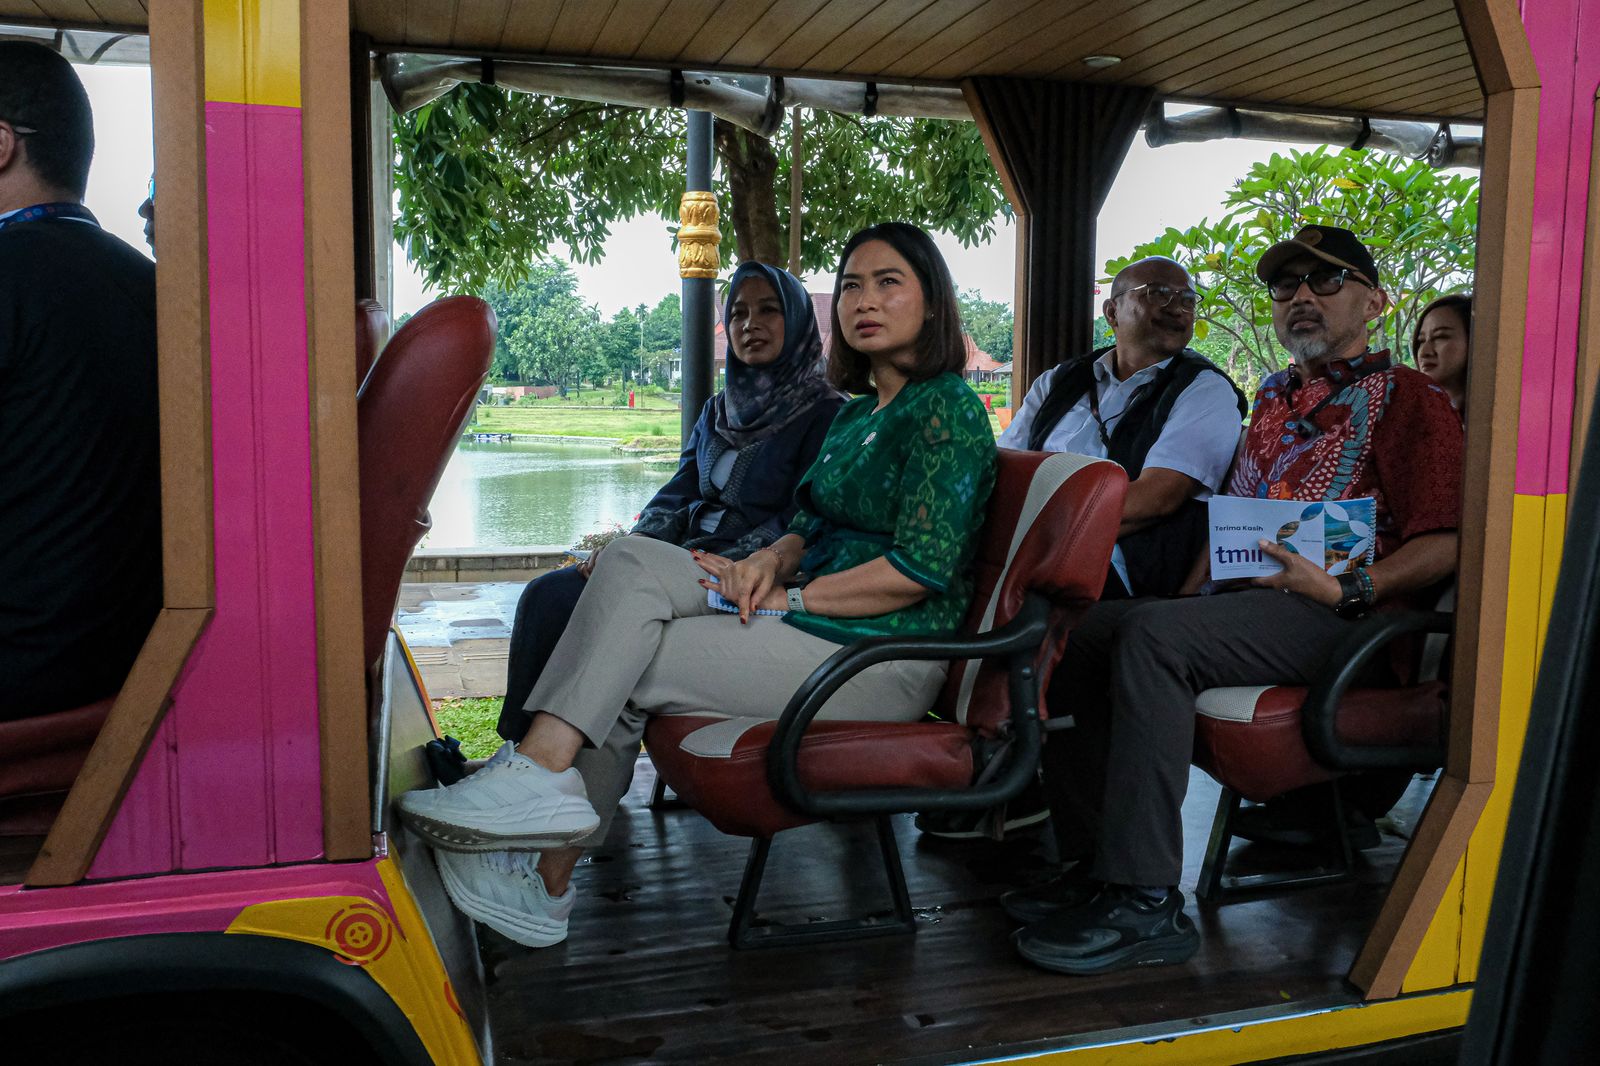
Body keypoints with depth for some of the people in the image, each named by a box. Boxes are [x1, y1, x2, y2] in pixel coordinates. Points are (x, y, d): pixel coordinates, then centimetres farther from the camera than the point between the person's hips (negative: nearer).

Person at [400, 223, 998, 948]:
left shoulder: (947, 411, -9)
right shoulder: (857, 412, 19)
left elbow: (919, 570, -18)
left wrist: (787, 597, -14)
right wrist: (770, 560, -5)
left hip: (883, 656, -8)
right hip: (817, 617, 8)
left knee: (629, 664, -16)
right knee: (631, 563, -9)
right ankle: (538, 774, -14)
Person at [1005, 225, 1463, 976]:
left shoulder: (1405, 398, 2)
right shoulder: (1274, 398, 25)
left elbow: (1442, 544, -9)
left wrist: (1345, 590, -21)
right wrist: (1188, 595, 11)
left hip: (1338, 614, -8)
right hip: (1240, 597, 8)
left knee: (1151, 635, -31)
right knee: (1086, 627, -8)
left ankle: (1145, 901, -30)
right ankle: (1110, 862, -6)